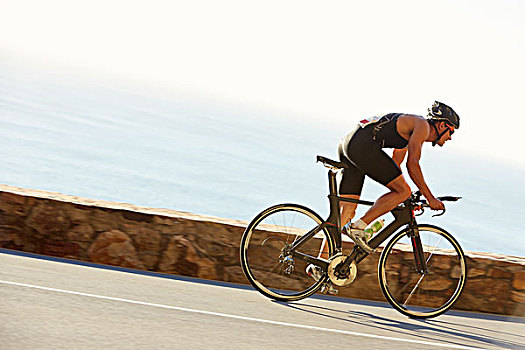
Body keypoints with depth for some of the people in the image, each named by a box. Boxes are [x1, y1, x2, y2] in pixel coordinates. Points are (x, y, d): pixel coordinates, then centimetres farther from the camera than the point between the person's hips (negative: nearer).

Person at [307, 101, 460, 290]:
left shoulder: (409, 129, 30)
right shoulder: (422, 125, 2)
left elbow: (395, 165, 35)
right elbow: (412, 164, -7)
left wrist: (395, 202, 36)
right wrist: (430, 198, -3)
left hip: (346, 145, 10)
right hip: (363, 145, -10)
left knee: (346, 211, 7)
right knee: (404, 191, -6)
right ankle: (358, 227, -10)